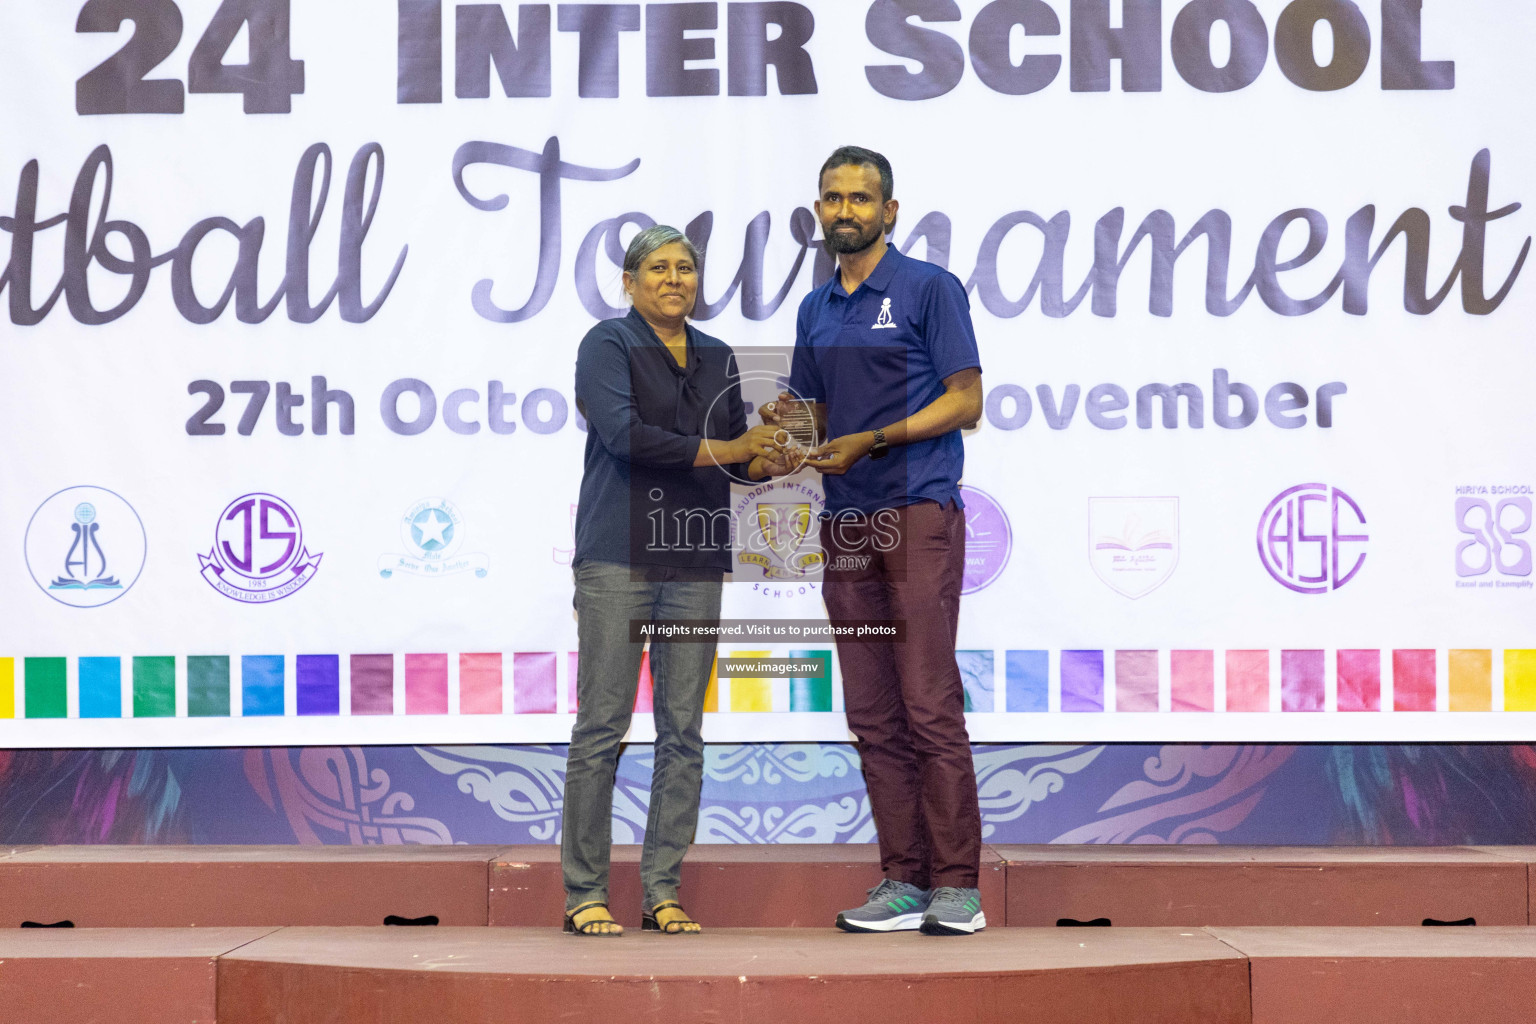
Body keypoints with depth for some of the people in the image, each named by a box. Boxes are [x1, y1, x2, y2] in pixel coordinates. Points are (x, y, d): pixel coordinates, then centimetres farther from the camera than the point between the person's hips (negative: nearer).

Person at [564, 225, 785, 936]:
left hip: (695, 562, 5)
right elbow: (624, 434, -15)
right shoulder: (608, 345, 0)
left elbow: (738, 454, 20)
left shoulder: (716, 357, 17)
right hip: (618, 556, -5)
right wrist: (722, 450, -15)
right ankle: (585, 892, 3)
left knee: (683, 730, 4)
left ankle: (663, 891, 11)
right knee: (602, 726, -5)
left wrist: (766, 463, -3)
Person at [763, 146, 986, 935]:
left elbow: (966, 401, -5)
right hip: (846, 521, 7)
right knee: (873, 715, 5)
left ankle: (956, 885, -4)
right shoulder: (815, 310, 19)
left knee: (930, 706, -9)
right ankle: (902, 883, 10)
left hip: (918, 513, -6)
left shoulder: (929, 288, 0)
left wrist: (871, 440, -14)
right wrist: (785, 418, 1)